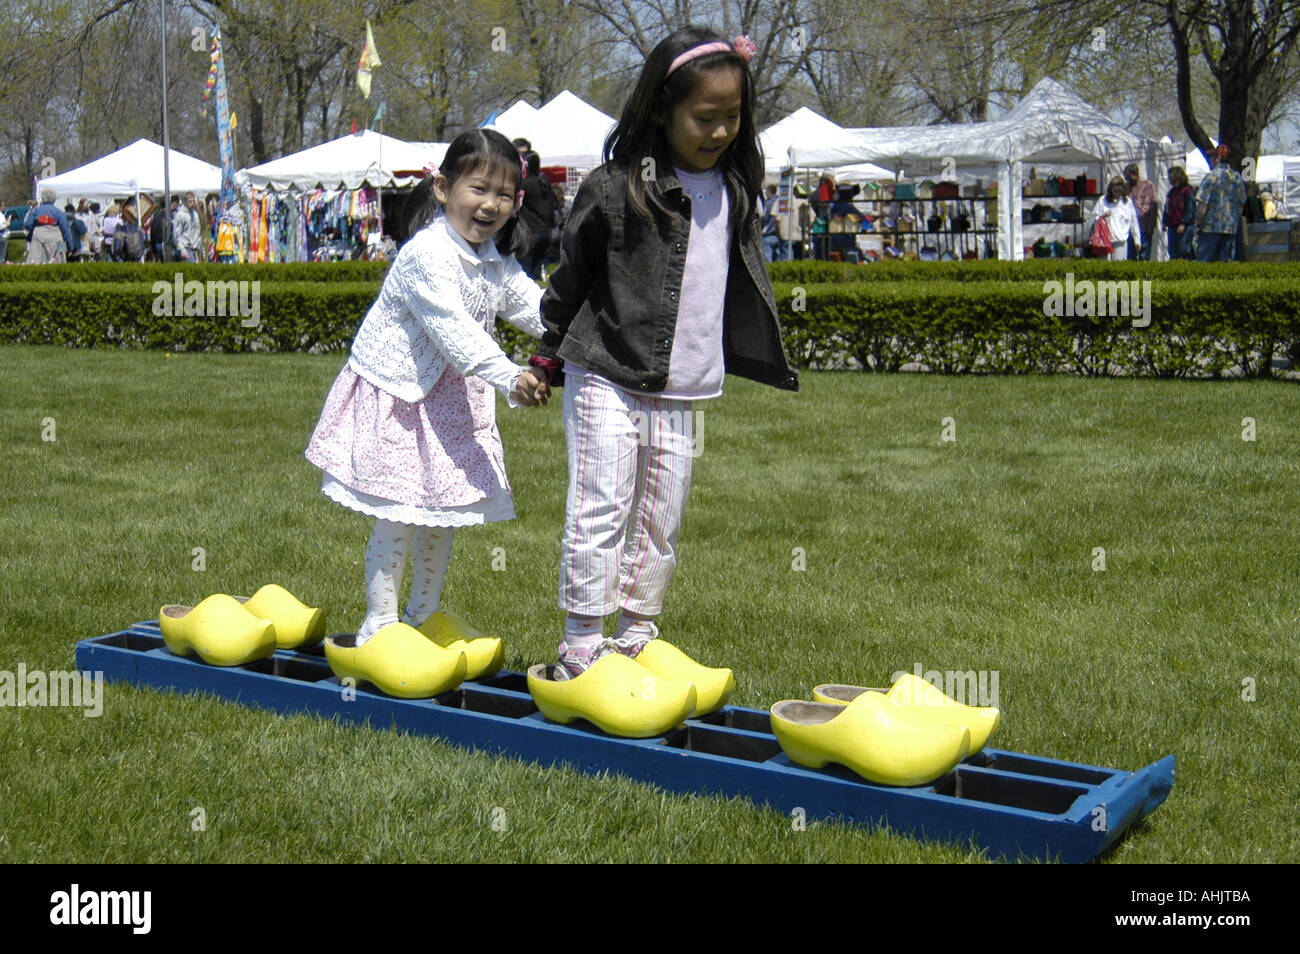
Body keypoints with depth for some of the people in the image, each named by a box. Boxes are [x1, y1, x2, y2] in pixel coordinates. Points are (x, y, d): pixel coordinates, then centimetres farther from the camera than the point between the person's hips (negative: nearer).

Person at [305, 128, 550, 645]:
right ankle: (379, 623, 8)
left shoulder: (497, 259, 5)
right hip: (396, 395, -8)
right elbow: (453, 331, -31)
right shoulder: (427, 254, -23)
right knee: (398, 517, -6)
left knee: (444, 512, 14)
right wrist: (509, 377, -39)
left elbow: (531, 304, 5)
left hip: (452, 398, 8)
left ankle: (423, 617, 29)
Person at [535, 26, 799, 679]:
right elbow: (570, 277, 2)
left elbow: (746, 279, 21)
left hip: (681, 396, 5)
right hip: (606, 383, -5)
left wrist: (768, 361, 23)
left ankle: (636, 643, 23)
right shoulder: (614, 188, -8)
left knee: (661, 525, 11)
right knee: (600, 514, -8)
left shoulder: (734, 191, 9)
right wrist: (547, 359, 8)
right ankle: (580, 650, 0)